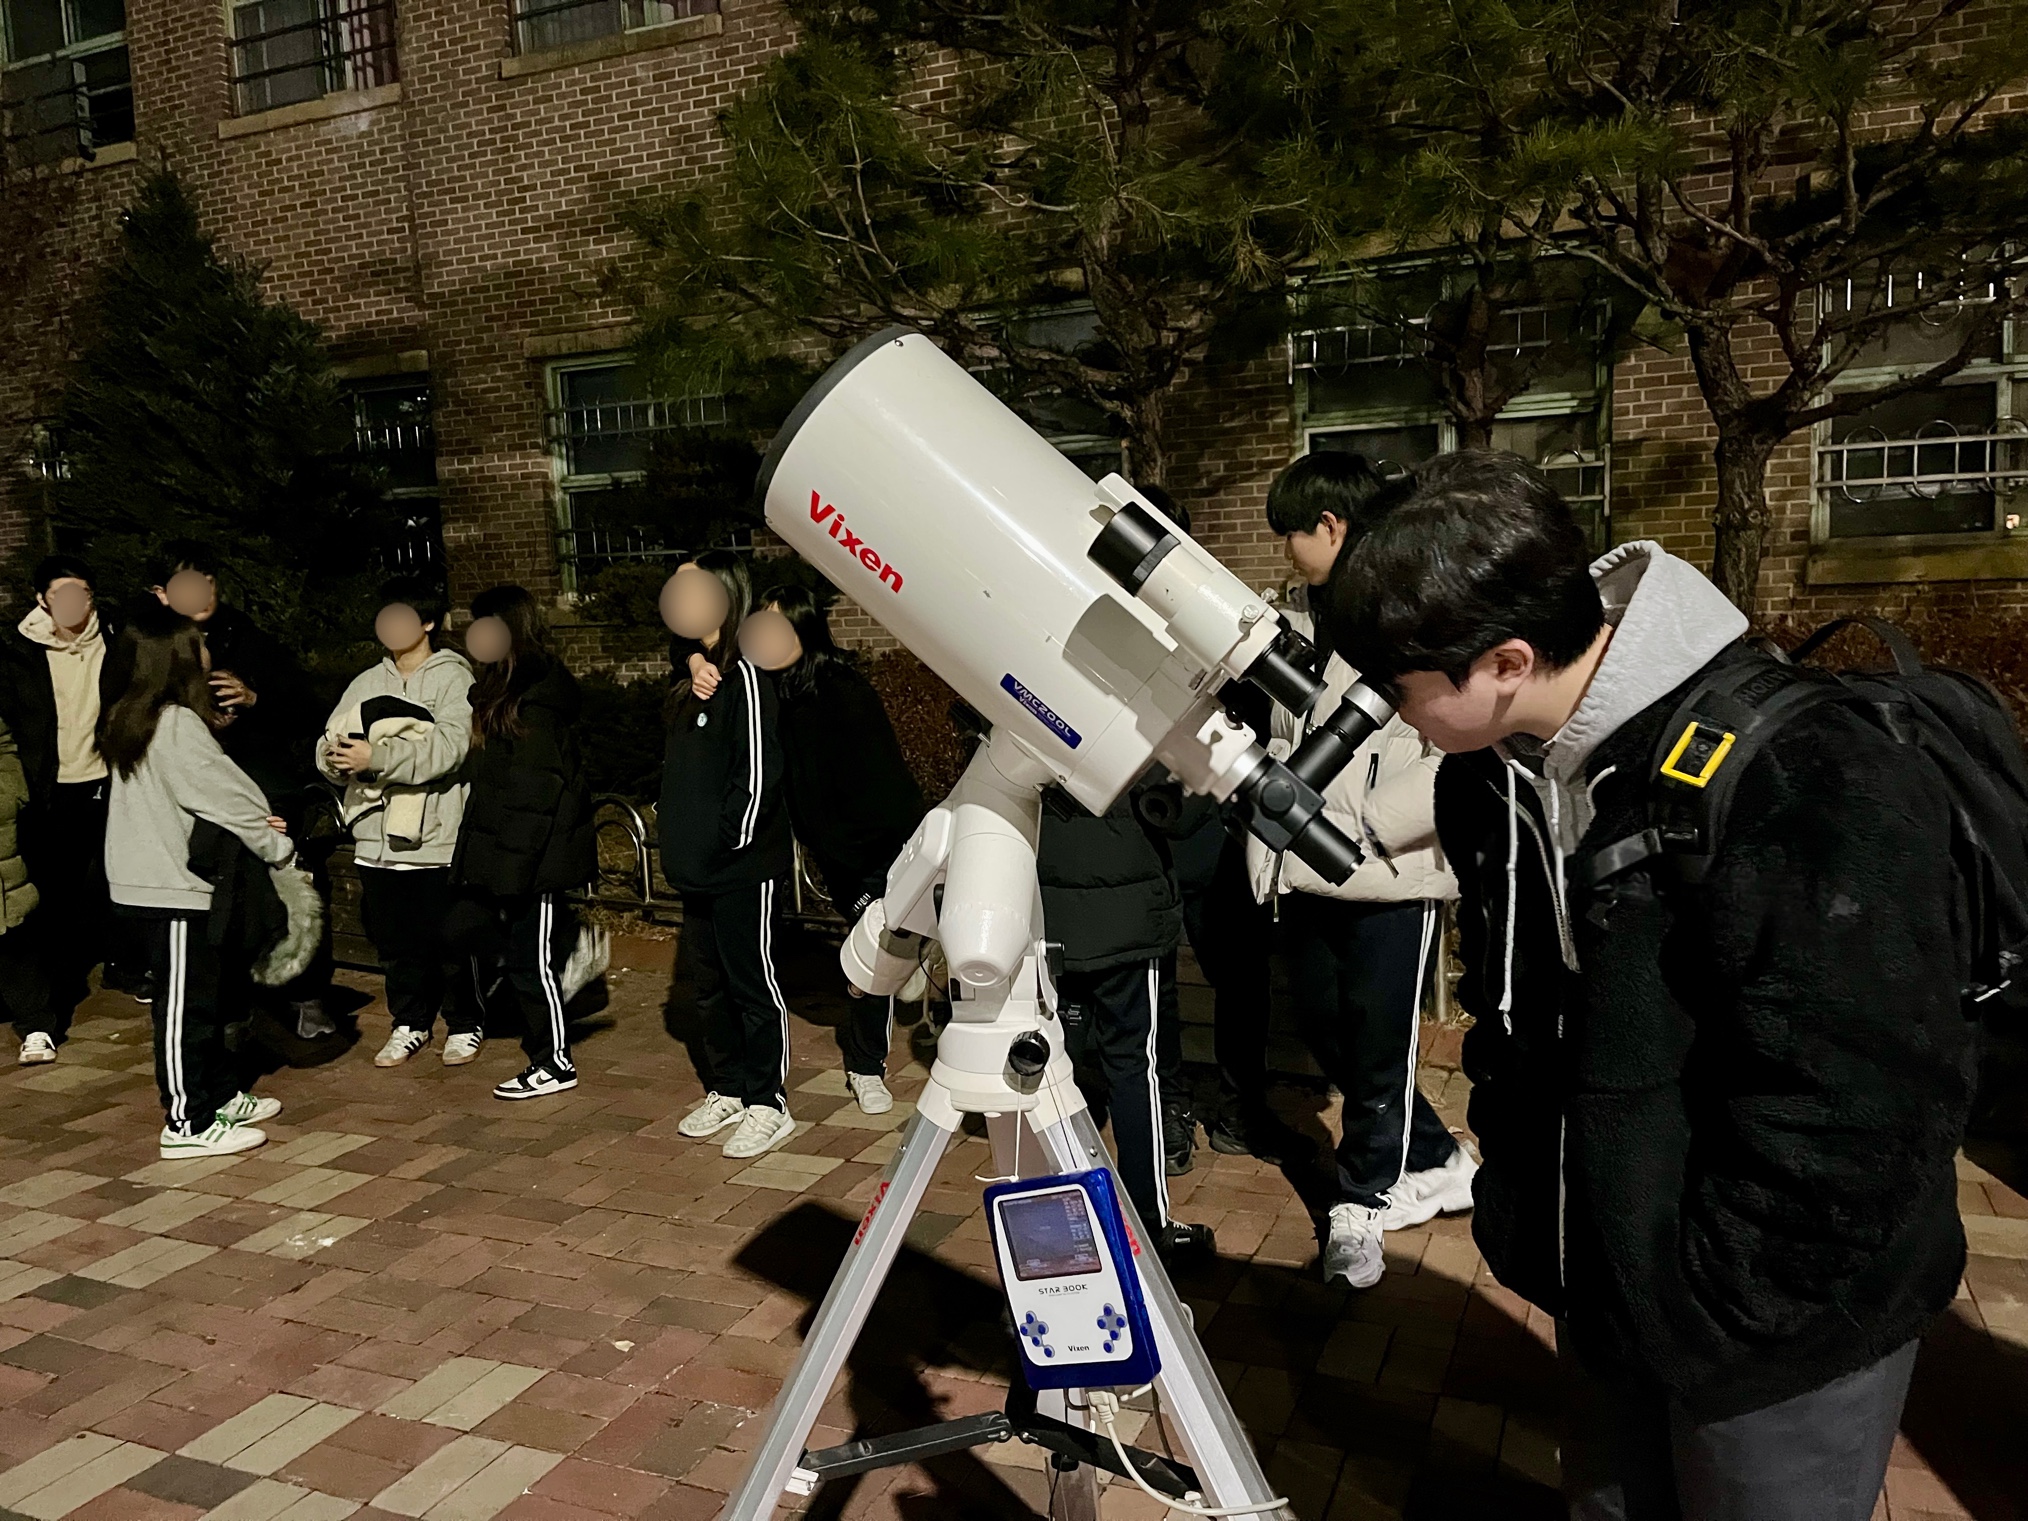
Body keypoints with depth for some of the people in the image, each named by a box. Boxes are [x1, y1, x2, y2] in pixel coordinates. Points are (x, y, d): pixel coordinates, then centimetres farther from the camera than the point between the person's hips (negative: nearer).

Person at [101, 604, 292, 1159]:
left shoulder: (129, 719, 11)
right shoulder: (176, 724, -19)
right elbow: (223, 794, -17)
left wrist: (255, 820, -4)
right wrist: (279, 846, -5)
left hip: (151, 879, 10)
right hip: (173, 887, -10)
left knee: (209, 993, 18)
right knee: (185, 1004, -2)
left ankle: (219, 1095, 29)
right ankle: (187, 1124, 6)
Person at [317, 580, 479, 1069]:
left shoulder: (453, 678, -5)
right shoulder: (367, 683, 14)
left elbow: (449, 746, -20)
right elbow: (329, 745, 8)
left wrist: (375, 757, -26)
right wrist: (336, 757, -16)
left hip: (436, 840, -5)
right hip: (377, 839, 5)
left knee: (447, 942, 4)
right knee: (394, 943, 14)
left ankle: (464, 1026, 21)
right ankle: (409, 1024, 31)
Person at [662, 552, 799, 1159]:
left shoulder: (744, 675, -15)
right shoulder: (700, 675, 12)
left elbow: (757, 771, -20)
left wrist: (732, 840, -16)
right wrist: (684, 846, 10)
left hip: (742, 868, -9)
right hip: (700, 869, 9)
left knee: (754, 984, 2)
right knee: (708, 985, 17)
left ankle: (768, 1105, 14)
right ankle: (728, 1091, 31)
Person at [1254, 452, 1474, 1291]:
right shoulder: (1298, 621, 11)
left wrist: (1360, 823, -22)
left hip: (1393, 877, -8)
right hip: (1307, 872, 8)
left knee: (1378, 1045, 3)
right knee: (1322, 1026, 16)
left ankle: (1362, 1202, 25)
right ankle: (1437, 1162, 37)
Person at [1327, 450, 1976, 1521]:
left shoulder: (1806, 788, -28)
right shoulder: (1490, 775, -4)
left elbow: (1857, 1105, -26)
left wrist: (1707, 1314, -18)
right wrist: (1520, 1208, 8)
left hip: (1783, 1327, -6)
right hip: (1606, 1289, 7)